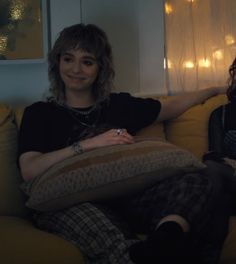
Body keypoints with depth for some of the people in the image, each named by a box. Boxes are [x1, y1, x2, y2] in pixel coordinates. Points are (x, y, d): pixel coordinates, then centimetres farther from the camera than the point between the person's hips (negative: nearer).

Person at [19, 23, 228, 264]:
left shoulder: (119, 105, 22)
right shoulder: (39, 113, 13)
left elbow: (172, 106, 38)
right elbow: (29, 171, -5)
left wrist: (215, 90, 45)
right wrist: (90, 144, -10)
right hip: (66, 205, -3)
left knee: (198, 182, -24)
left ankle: (161, 243, -51)